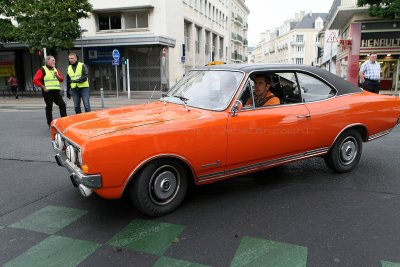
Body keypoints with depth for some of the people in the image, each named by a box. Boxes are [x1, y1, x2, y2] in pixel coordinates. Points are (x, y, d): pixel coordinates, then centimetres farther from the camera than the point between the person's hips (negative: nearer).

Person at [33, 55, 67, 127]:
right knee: (49, 108, 2)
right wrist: (43, 87, -11)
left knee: (62, 105, -1)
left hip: (56, 91, 6)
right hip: (48, 92, -5)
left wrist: (57, 75, -3)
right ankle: (50, 124, 10)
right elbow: (35, 80, -9)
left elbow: (62, 79, 16)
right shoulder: (42, 70, -3)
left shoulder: (56, 69, 17)